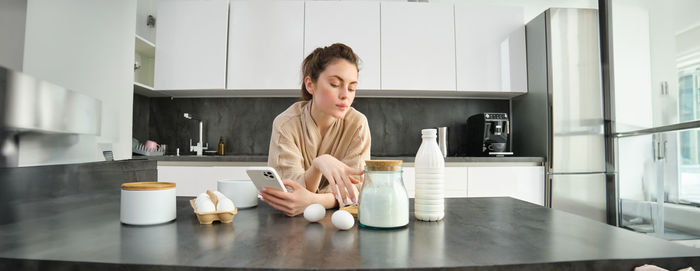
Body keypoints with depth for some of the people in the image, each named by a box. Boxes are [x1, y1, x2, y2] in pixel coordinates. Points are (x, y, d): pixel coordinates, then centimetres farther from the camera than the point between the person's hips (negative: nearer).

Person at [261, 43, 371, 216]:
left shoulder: (357, 124, -12)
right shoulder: (285, 124, -13)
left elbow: (355, 186, -15)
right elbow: (291, 190, -19)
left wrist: (312, 200, -34)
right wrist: (318, 165, -39)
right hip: (292, 222, 1)